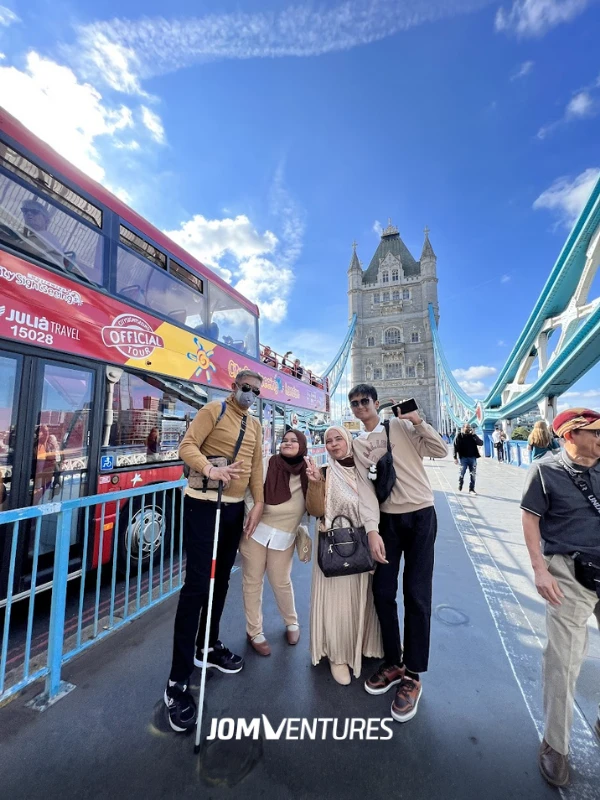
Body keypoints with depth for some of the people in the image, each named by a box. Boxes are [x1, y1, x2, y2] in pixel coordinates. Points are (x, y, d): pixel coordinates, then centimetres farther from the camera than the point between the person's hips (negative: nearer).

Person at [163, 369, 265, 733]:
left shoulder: (256, 425, 12)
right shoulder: (213, 410, -7)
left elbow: (256, 466, 11)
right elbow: (188, 446, -16)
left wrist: (258, 503, 4)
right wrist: (210, 469, -35)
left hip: (235, 507, 7)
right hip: (203, 504, -6)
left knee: (221, 582, 17)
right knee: (197, 585, -4)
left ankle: (209, 647, 38)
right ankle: (178, 681, 11)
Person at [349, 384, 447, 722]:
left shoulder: (402, 426, 0)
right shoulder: (359, 444, 5)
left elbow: (442, 451, -2)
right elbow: (366, 486, -5)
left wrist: (419, 423, -16)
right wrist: (372, 529, -14)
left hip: (421, 515, -2)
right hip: (387, 519, 3)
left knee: (416, 595, 1)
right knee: (383, 592, 7)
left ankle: (412, 676, 18)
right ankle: (393, 663, 29)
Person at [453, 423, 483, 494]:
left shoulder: (473, 436, 8)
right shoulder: (459, 436, -1)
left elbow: (481, 443, -4)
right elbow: (455, 447, -4)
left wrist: (474, 434, -12)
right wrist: (455, 458, -9)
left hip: (472, 458, 3)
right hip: (463, 458, -3)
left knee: (473, 474, 4)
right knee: (462, 473, -1)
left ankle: (471, 489, 14)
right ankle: (460, 485, 25)